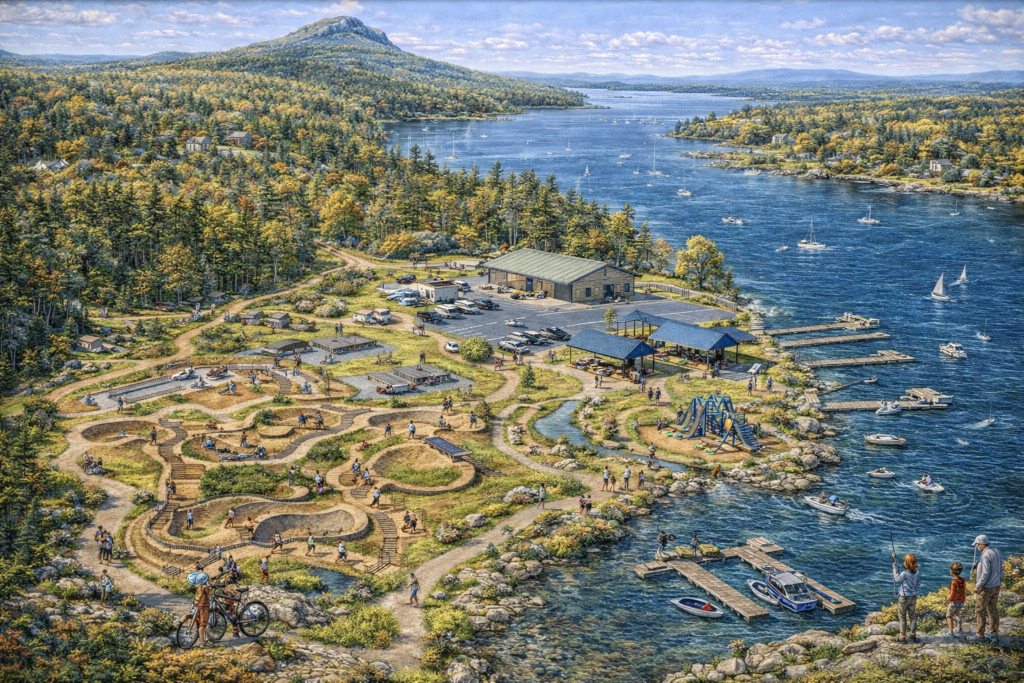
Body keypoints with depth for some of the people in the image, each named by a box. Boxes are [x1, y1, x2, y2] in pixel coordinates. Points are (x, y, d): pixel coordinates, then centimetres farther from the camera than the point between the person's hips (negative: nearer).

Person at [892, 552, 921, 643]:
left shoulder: (904, 574, -24)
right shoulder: (917, 574, -5)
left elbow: (896, 580, -7)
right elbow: (918, 585, 6)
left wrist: (894, 568, -4)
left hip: (904, 598, -6)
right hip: (913, 597, 6)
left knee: (902, 617, 4)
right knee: (912, 615, 18)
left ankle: (902, 636, 7)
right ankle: (913, 634, 27)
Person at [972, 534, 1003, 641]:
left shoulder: (986, 555, -23)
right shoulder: (997, 552, 4)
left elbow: (985, 573, -25)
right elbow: (1000, 570, 11)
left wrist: (977, 586, -17)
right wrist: (999, 582, 20)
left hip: (986, 588, -8)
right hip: (996, 587, 8)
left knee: (980, 611, 3)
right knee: (993, 610, 17)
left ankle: (980, 635, 8)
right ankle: (995, 633, 23)